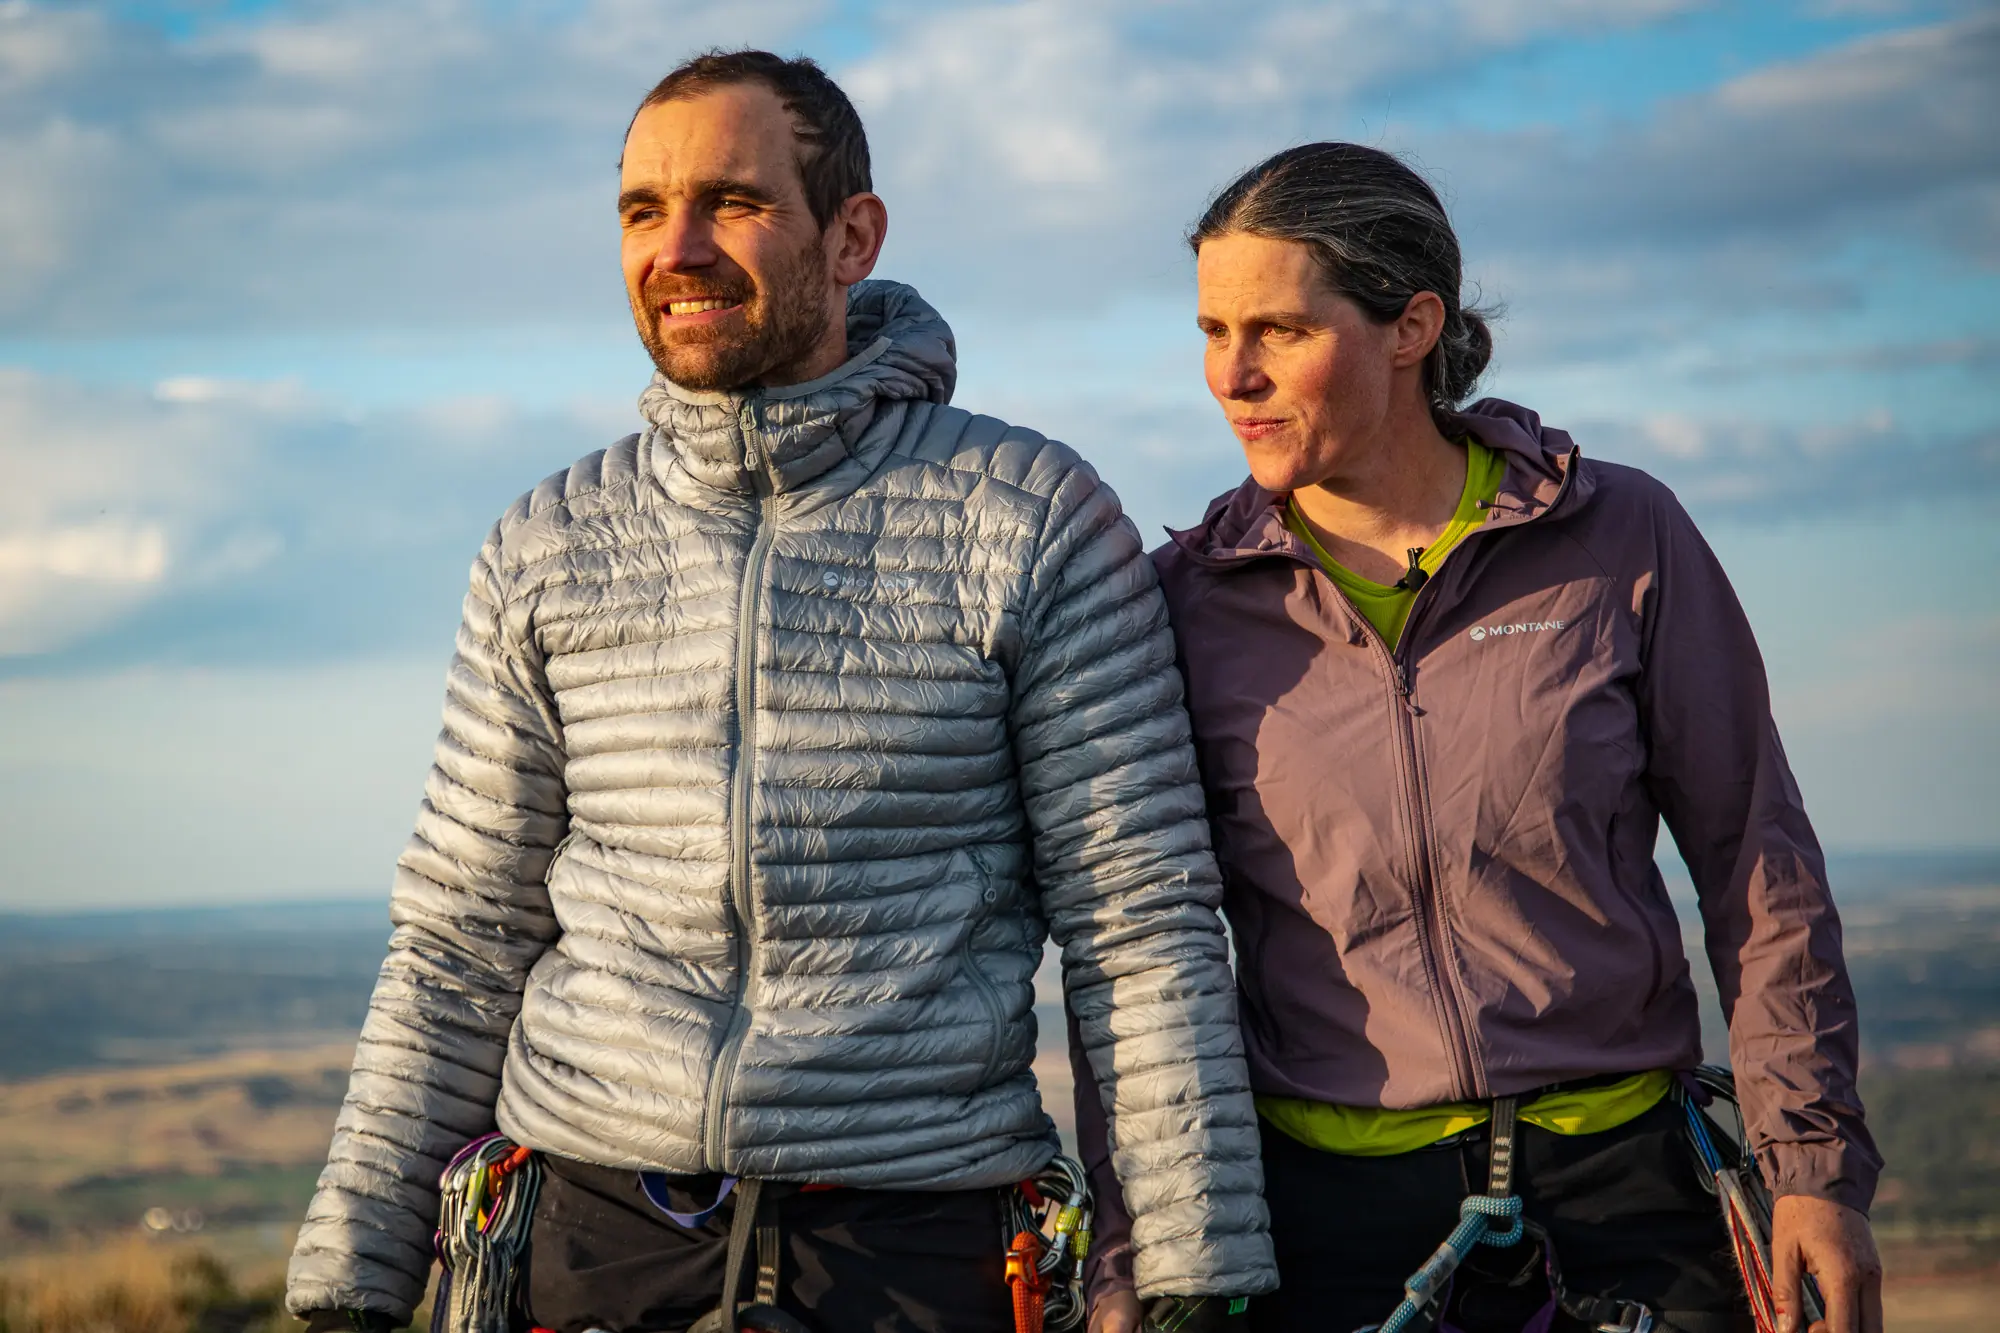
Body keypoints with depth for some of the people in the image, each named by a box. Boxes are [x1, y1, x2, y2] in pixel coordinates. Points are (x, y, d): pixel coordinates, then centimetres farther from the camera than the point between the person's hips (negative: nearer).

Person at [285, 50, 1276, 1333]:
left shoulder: (1034, 521, -2)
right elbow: (460, 949, 9)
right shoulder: (549, 549, 7)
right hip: (591, 1227, 3)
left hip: (918, 1230, -2)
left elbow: (1141, 928, -4)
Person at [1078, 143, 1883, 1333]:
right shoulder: (1187, 604, 1)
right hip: (1326, 1217, 0)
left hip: (1619, 1194, 0)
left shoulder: (1621, 539, -1)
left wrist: (1816, 1166, 0)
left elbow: (1758, 868, 4)